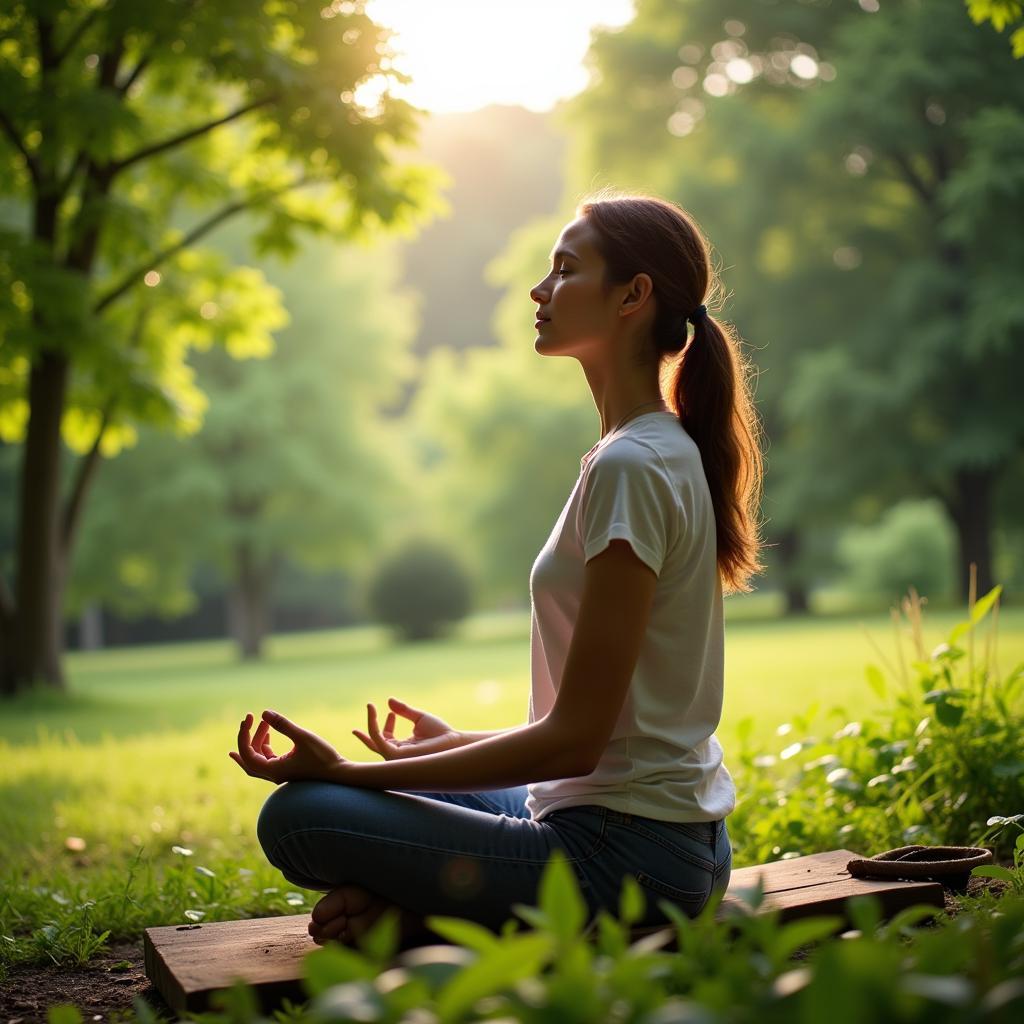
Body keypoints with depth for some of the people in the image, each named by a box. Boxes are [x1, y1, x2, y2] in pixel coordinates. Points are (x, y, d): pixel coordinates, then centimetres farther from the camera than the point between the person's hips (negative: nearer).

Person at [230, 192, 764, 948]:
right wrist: (458, 742, 16)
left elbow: (575, 738, -21)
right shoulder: (665, 453, 10)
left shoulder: (630, 468, -20)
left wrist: (349, 772, -17)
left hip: (627, 856, -10)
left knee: (298, 815, -16)